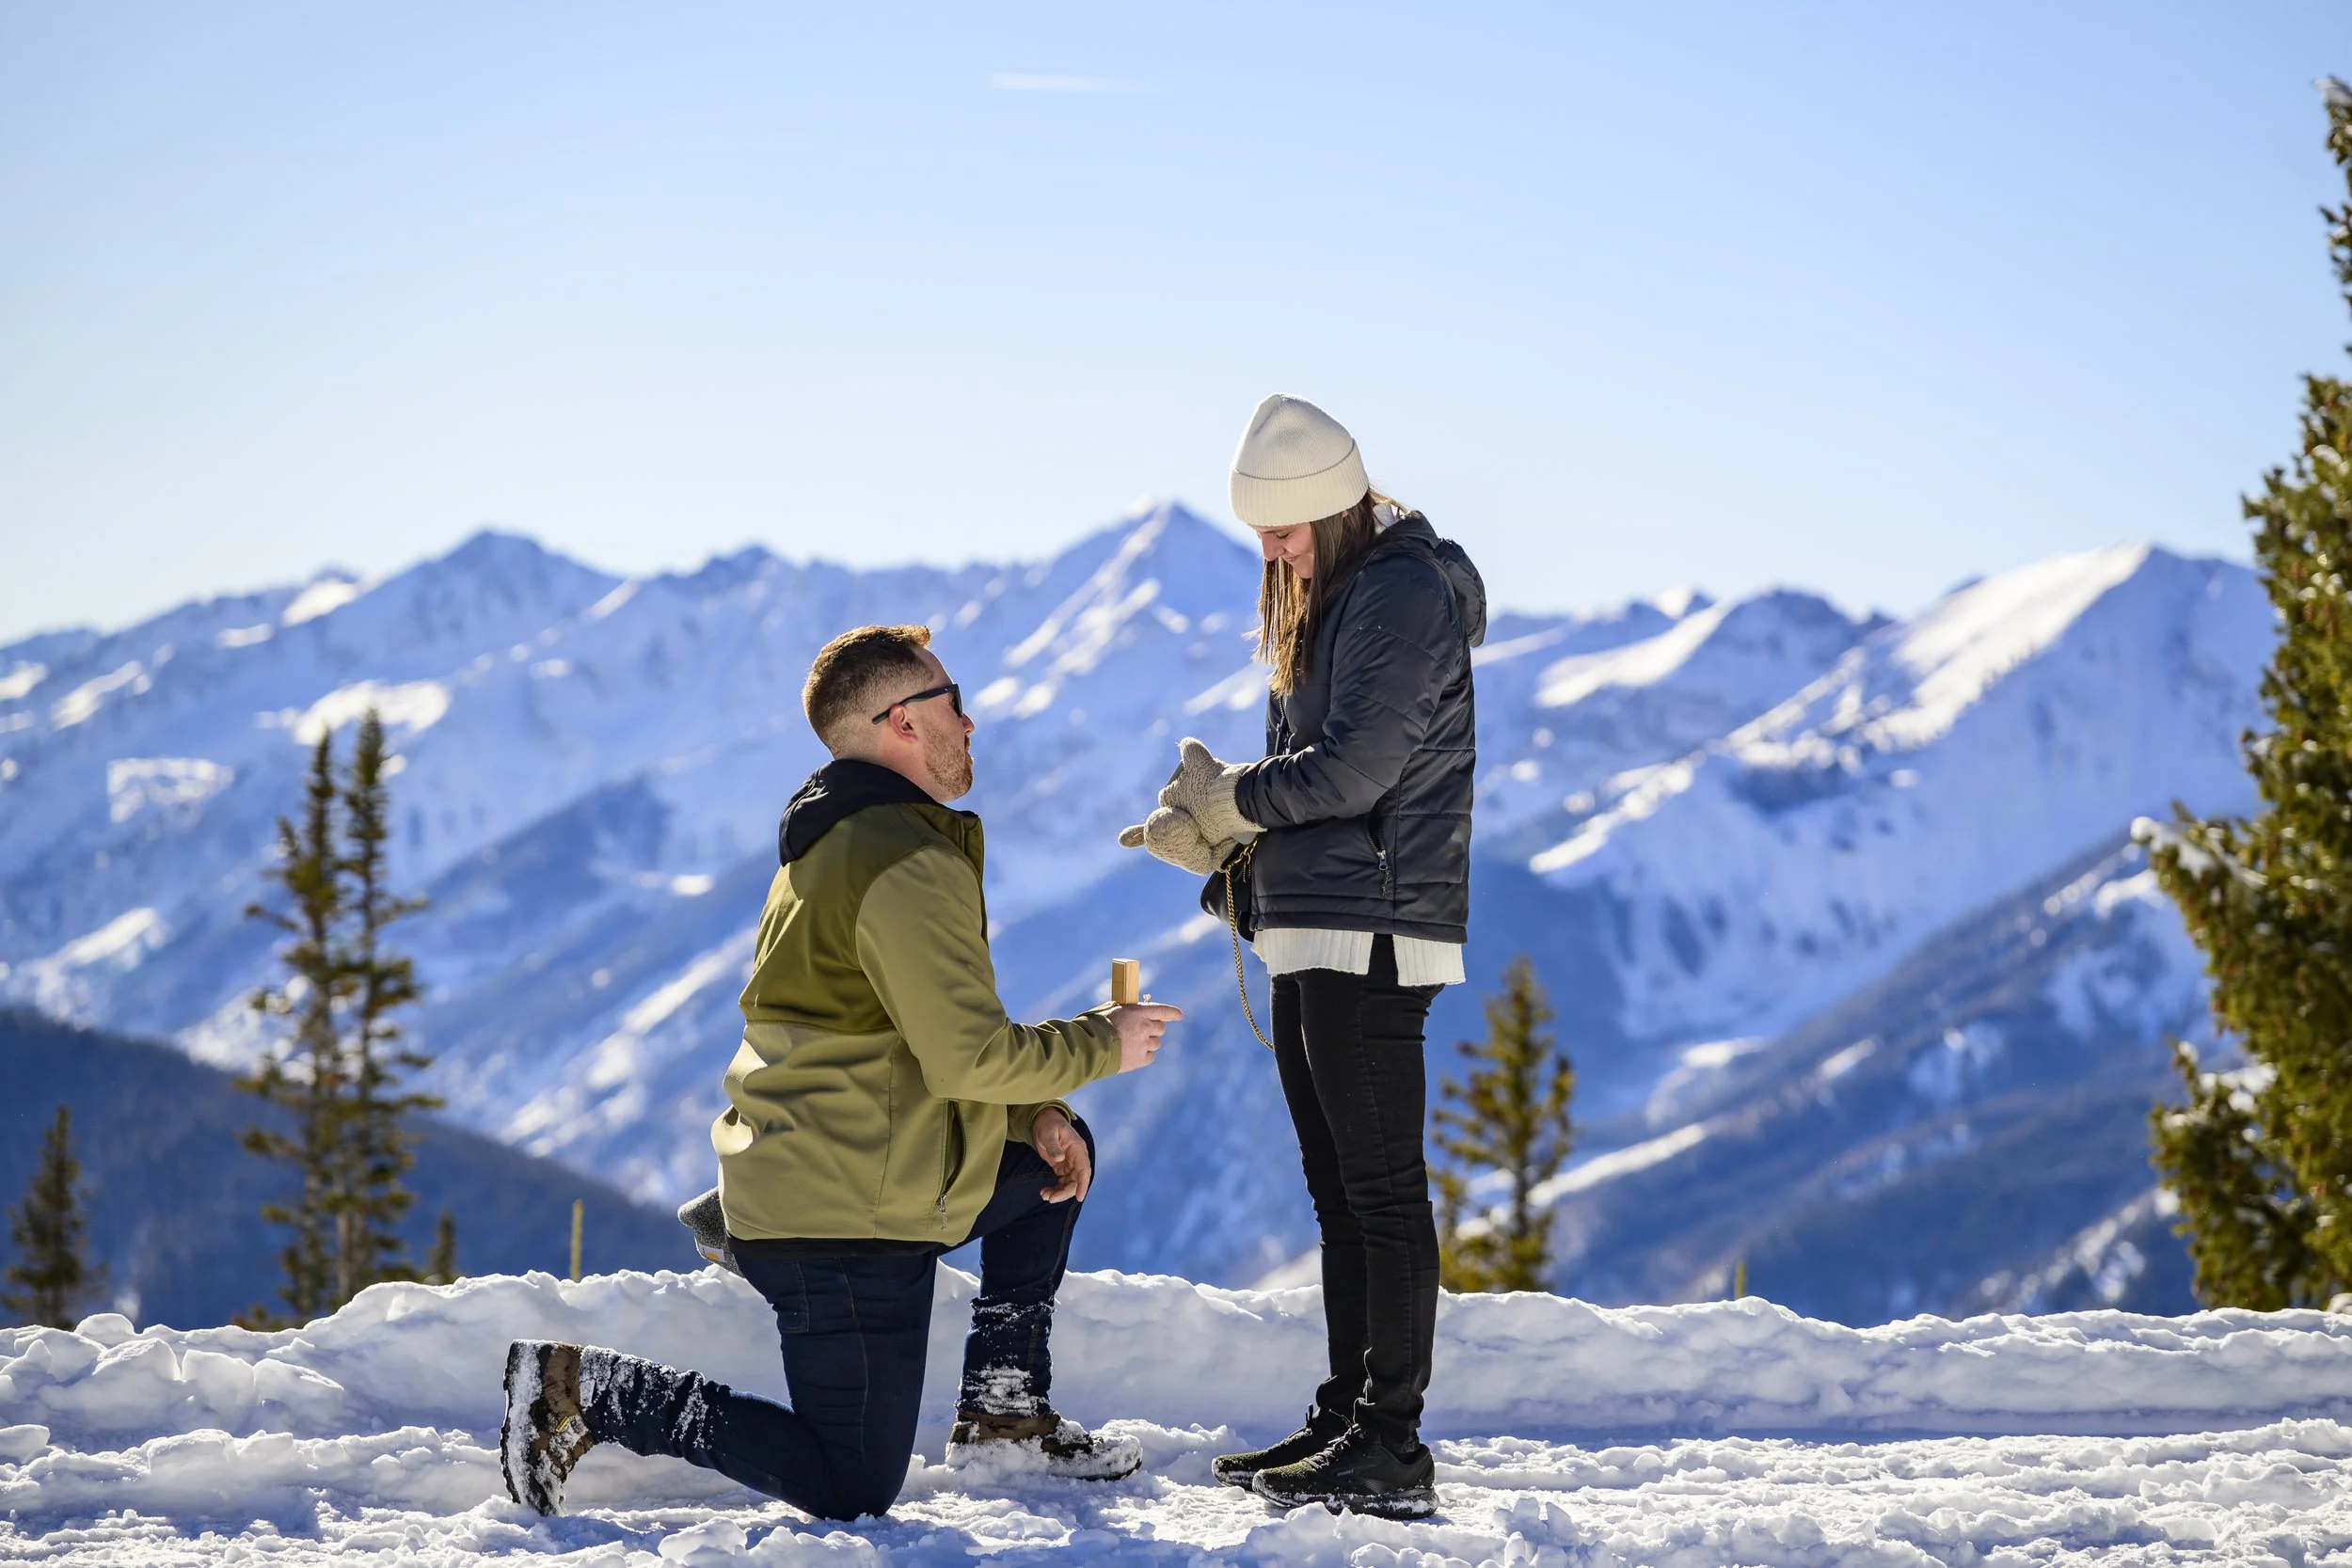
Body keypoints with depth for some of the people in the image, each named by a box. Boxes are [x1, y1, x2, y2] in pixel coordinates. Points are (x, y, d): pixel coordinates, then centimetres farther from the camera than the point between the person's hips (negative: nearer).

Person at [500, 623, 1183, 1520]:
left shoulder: (840, 840, 16)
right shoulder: (906, 865, -18)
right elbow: (970, 1056, -22)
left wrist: (1033, 1114, 10)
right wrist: (1102, 1044, -5)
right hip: (848, 1218, -10)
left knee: (1060, 1149, 23)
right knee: (850, 1493, -5)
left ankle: (1004, 1410, 21)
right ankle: (590, 1390, -6)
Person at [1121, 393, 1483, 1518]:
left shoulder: (1404, 593, -11)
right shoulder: (1319, 601, 19)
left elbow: (1352, 770, -21)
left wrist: (1230, 796, -7)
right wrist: (1207, 832, 2)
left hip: (1373, 935, -10)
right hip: (1310, 936, 10)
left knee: (1382, 1185, -9)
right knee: (1339, 1189, 12)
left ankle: (1394, 1445, -8)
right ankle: (1345, 1421, 17)